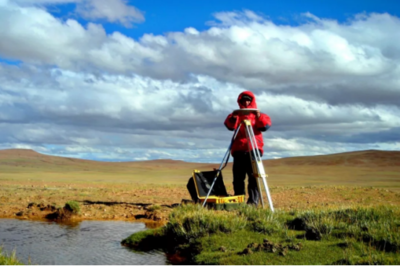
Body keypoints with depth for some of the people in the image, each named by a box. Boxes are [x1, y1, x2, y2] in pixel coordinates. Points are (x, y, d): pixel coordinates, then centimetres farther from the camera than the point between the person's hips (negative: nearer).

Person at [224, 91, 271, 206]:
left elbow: (266, 125, -5)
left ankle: (253, 201, -9)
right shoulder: (237, 114, 17)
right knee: (238, 177, 1)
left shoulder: (257, 114, 15)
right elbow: (230, 126, -4)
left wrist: (259, 117, -23)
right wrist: (233, 118, -25)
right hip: (239, 150, 2)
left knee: (253, 177, -8)